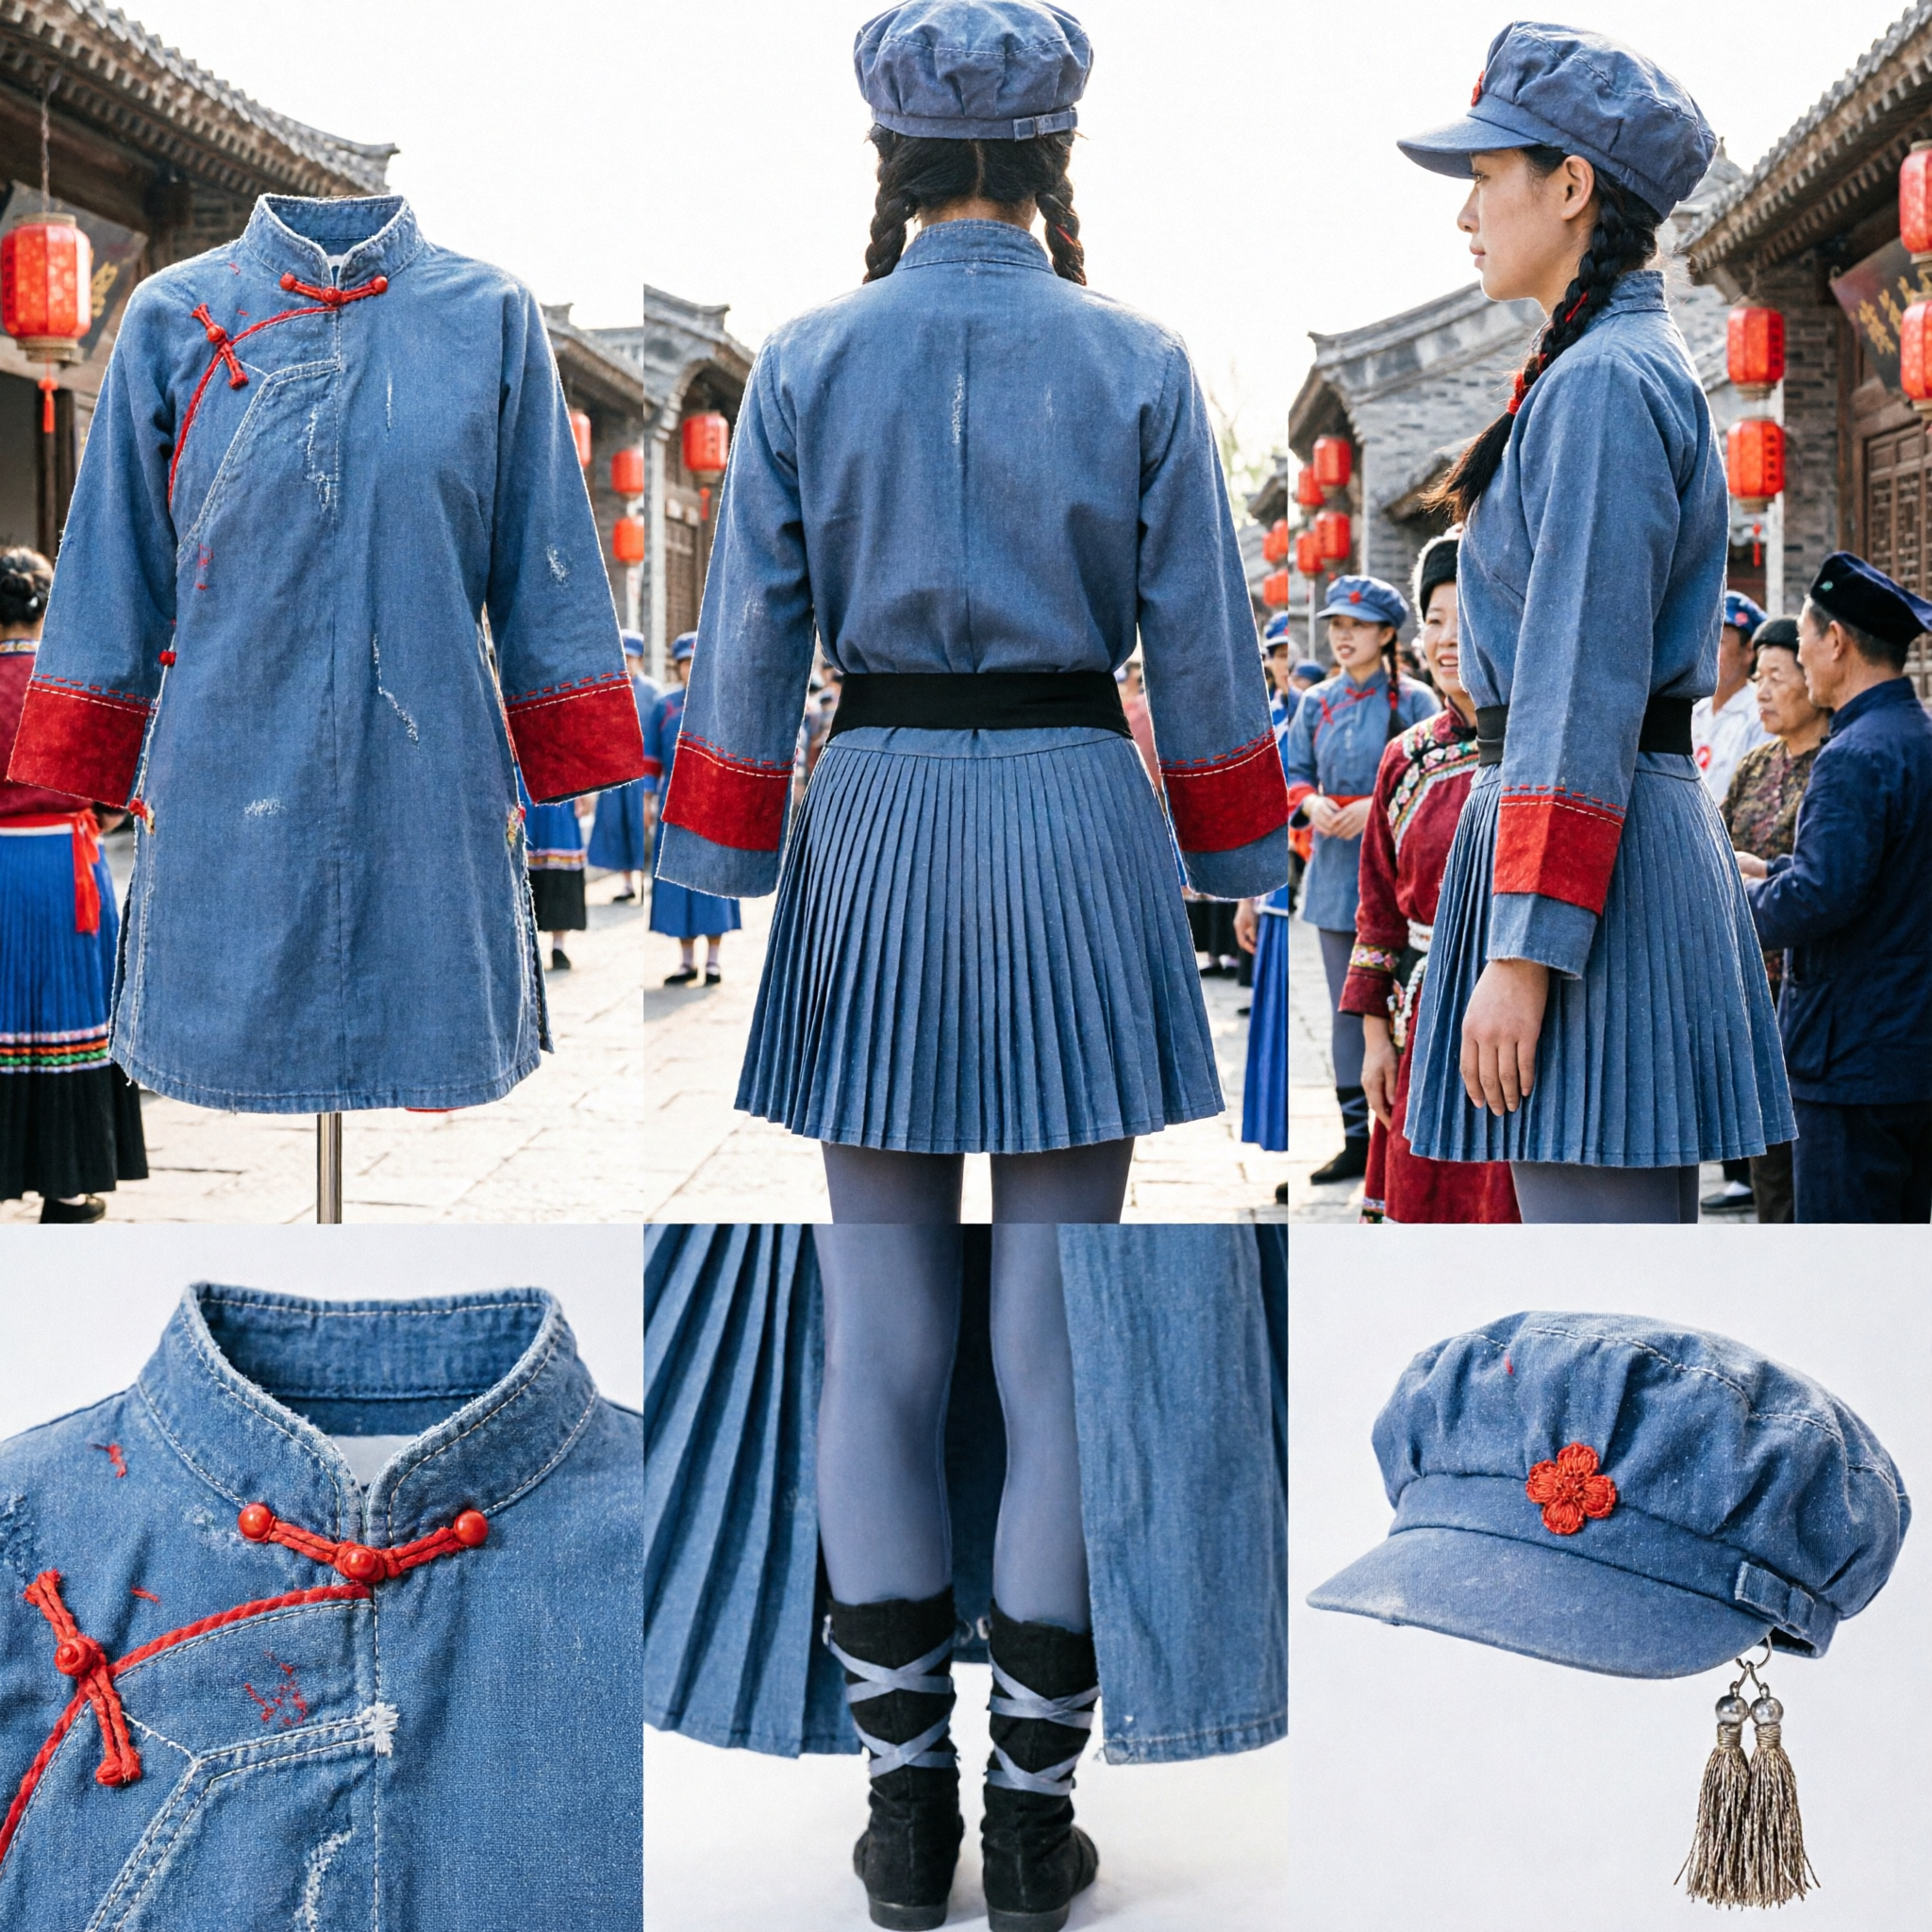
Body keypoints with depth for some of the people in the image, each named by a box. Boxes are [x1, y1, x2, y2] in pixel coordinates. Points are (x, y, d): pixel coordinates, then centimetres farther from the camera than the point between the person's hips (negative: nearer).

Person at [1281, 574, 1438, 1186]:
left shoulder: (1414, 701, -4)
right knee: (1346, 1011, 9)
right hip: (1335, 872, 5)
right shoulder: (1315, 704, 10)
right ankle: (1356, 1141, 16)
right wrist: (1310, 801, -9)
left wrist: (1379, 805, -19)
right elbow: (1294, 773, 12)